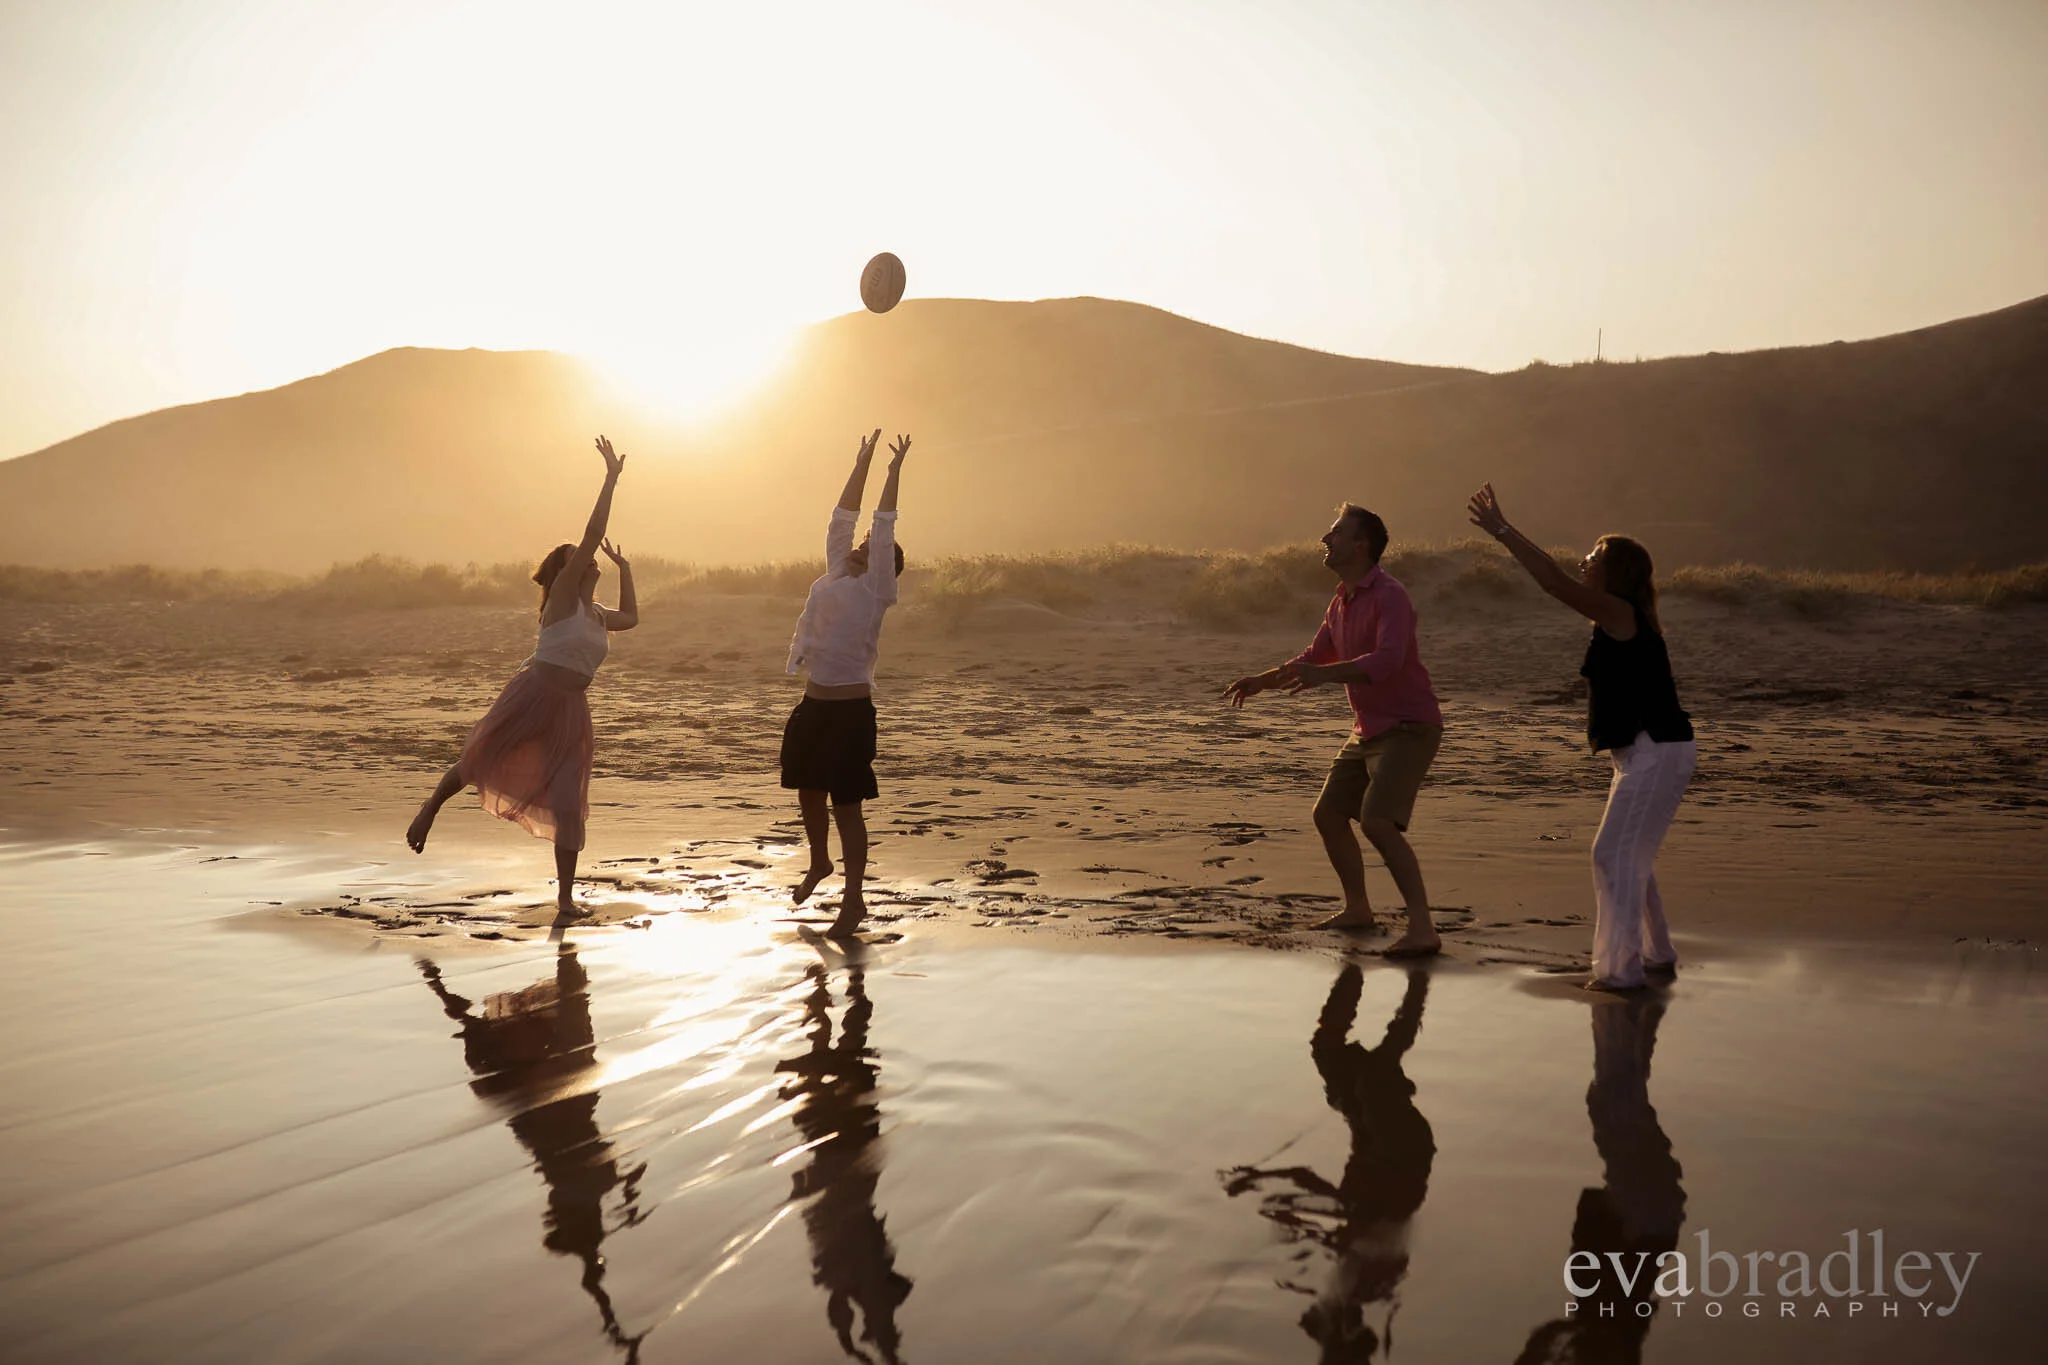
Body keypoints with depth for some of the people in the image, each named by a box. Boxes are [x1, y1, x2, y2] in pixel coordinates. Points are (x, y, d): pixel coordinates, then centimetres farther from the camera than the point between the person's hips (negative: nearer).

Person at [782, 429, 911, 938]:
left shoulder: (875, 589, -3)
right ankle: (819, 864, 43)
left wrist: (894, 472, -4)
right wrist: (861, 464, 17)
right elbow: (843, 518, 15)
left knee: (846, 804, -3)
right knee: (809, 792, 19)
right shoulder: (835, 575, 13)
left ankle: (854, 899, 5)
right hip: (813, 705, 7)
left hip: (851, 709, -7)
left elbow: (884, 526, -7)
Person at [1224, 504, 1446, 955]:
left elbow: (1386, 660, -36)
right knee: (1328, 814, 13)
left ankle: (1422, 929, -20)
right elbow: (1315, 657, 22)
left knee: (1377, 821, -23)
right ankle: (1357, 909, 30)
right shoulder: (1342, 600, 10)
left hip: (1408, 728, -10)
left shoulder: (1389, 596, -20)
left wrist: (1324, 675, -48)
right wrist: (1262, 680, 10)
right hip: (1367, 730, 10)